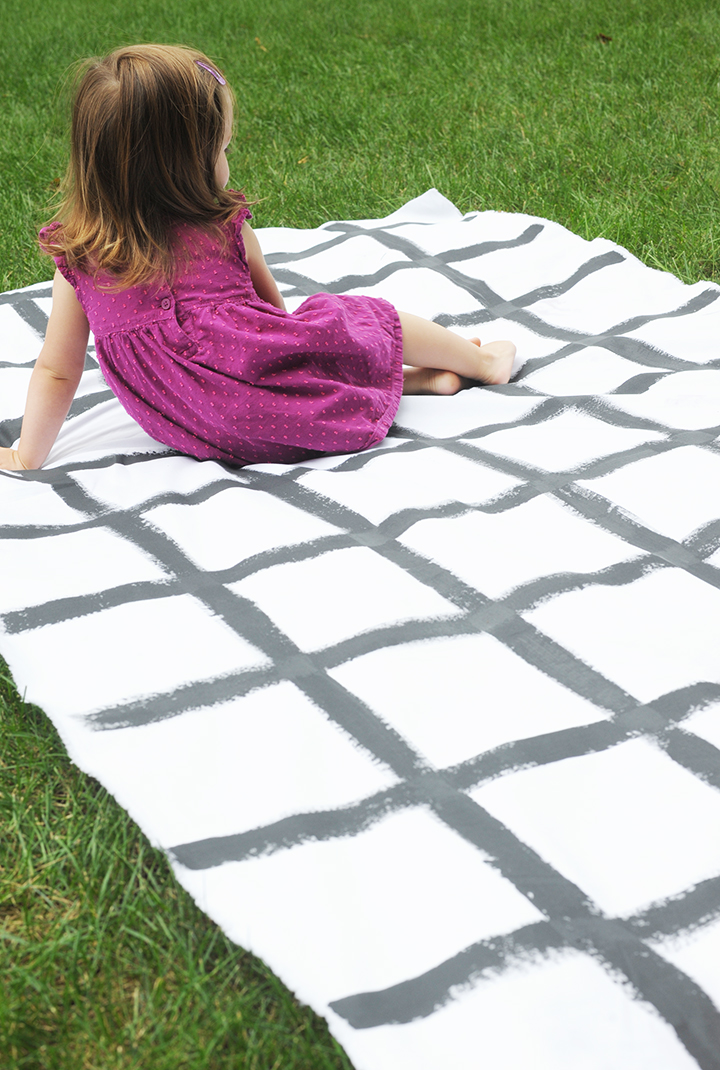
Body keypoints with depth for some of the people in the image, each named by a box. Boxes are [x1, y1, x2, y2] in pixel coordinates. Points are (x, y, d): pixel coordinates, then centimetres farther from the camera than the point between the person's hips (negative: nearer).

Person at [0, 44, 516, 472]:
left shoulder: (77, 260, -3)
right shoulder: (228, 228, -7)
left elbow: (56, 370, 2)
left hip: (208, 441, 3)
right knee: (376, 319, 21)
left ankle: (426, 378, 31)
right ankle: (482, 362, 41)